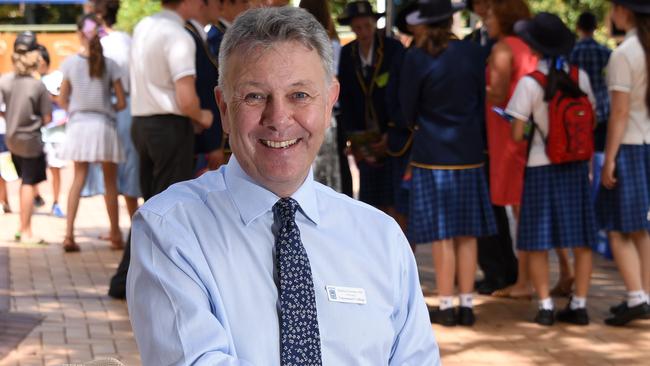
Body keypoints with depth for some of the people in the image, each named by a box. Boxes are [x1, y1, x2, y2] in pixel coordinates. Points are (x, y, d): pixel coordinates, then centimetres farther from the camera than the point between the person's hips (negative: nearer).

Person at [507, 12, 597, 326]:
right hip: (576, 165, 3)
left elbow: (517, 134, -13)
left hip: (541, 167, -3)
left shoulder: (529, 83, -14)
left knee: (537, 243, 6)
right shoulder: (580, 77, -3)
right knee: (580, 239, 10)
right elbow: (591, 121, 5)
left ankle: (545, 306, 4)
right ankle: (579, 304, 12)